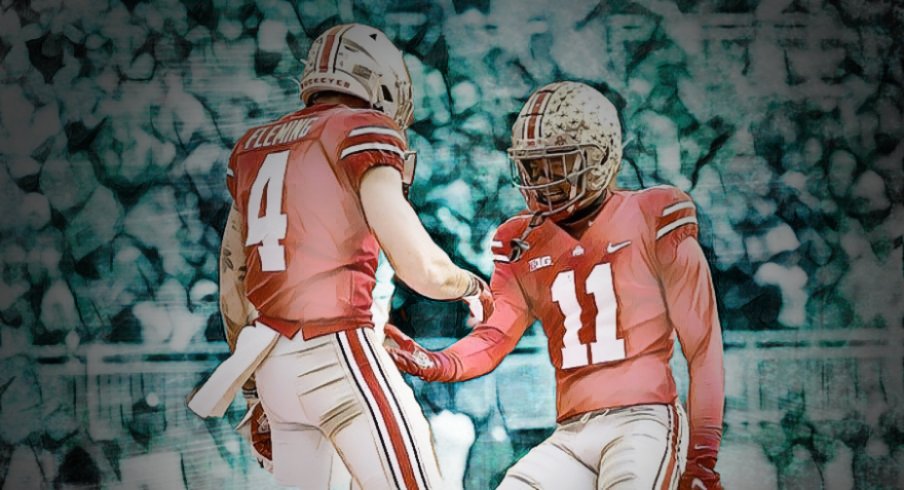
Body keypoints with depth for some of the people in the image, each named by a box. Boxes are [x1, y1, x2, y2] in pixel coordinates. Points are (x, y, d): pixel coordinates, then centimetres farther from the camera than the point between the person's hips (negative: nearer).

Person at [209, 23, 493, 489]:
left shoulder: (252, 146, 17)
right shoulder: (363, 133, -2)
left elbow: (233, 286, 21)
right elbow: (421, 269, -9)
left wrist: (258, 392, 30)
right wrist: (473, 288, 13)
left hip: (272, 362, 7)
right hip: (337, 352, -7)